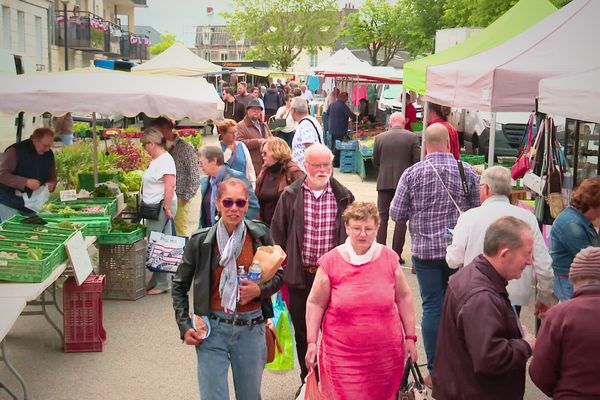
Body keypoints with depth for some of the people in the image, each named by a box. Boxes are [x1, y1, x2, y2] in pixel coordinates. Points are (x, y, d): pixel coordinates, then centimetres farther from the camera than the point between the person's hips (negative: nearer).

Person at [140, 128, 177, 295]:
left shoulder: (165, 160, -15)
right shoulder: (155, 160, 16)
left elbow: (170, 186, -21)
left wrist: (167, 208, -22)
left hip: (162, 207, -10)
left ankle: (162, 284, 1)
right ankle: (157, 281, 19)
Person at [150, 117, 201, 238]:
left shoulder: (185, 148, -13)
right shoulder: (166, 149, 9)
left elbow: (194, 176, -15)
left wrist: (186, 197, -14)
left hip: (186, 200, -7)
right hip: (173, 199, 7)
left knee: (183, 234, -5)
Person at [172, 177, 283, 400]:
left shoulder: (260, 235, -1)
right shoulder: (201, 241, -5)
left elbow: (279, 275, 9)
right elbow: (179, 285, 6)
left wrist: (260, 290, -11)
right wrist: (184, 326, -2)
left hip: (251, 329, 2)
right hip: (212, 331, -2)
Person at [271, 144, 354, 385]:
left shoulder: (343, 197, -1)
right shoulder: (290, 196, -1)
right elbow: (278, 232, 4)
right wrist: (286, 264, 2)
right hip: (300, 275, 1)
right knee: (303, 331, 13)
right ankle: (307, 381, 28)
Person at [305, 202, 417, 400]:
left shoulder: (389, 259, 1)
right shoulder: (330, 262, -5)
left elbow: (404, 298, 9)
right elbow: (315, 304, 1)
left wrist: (410, 337, 9)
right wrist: (312, 342, -1)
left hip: (386, 353, 2)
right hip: (342, 353, -2)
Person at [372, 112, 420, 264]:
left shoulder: (380, 137, -2)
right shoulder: (412, 137, -6)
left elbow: (375, 161, 6)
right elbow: (417, 160, -6)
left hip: (384, 182, 1)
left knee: (382, 217, 10)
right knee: (401, 219, 6)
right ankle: (397, 254, 4)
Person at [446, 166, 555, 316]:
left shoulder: (470, 216, -6)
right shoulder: (527, 217, 0)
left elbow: (454, 260, -3)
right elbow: (543, 264, 3)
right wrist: (545, 298, 17)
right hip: (515, 298, 2)